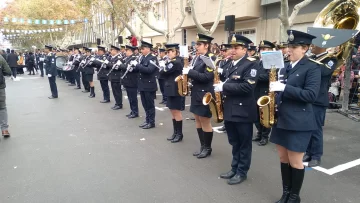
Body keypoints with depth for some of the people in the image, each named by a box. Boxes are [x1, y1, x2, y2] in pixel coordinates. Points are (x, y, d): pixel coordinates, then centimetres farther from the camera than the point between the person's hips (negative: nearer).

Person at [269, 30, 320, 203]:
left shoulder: (312, 68, -9)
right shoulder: (285, 68, 12)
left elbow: (311, 95, -20)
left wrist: (284, 88, -24)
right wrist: (274, 97, -1)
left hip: (298, 122, -7)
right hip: (281, 119, 7)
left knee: (295, 161, 4)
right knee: (283, 158, 14)